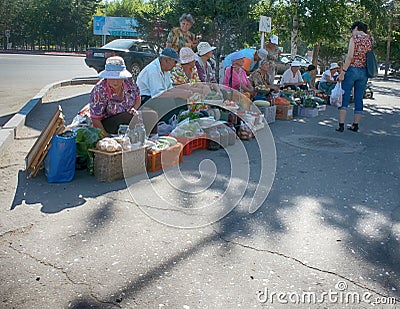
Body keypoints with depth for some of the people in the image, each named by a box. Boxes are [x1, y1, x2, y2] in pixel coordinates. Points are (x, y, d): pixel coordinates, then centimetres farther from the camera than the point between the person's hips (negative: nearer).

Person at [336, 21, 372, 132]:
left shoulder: (354, 38, -6)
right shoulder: (370, 39, 11)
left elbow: (350, 56, -14)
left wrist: (342, 72, -14)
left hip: (352, 69, -5)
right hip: (364, 72, 5)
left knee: (344, 97, -1)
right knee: (359, 98, 11)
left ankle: (341, 125, -6)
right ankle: (355, 125, 15)